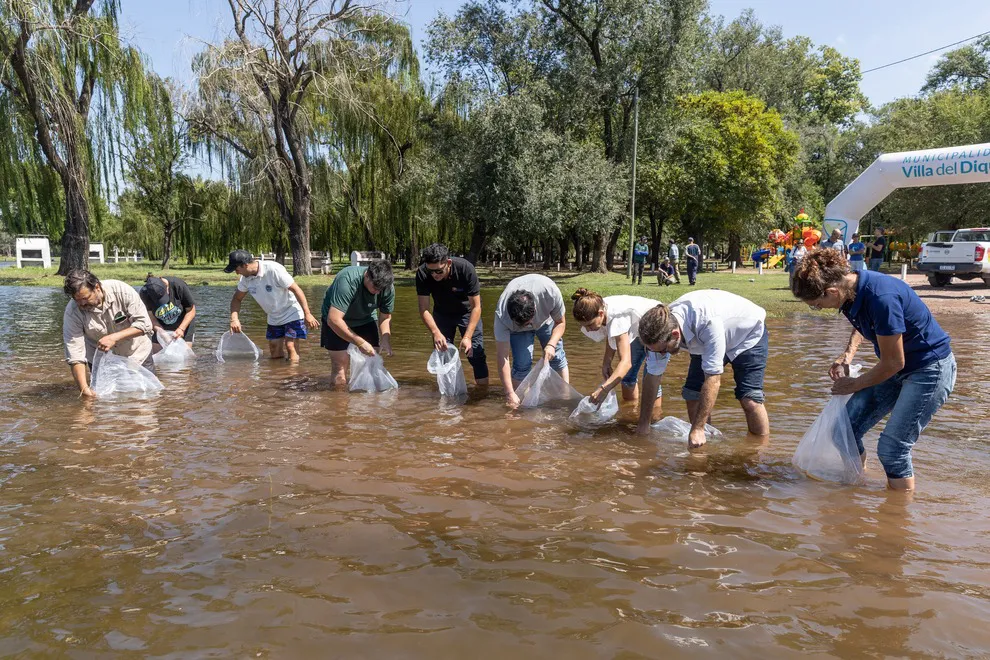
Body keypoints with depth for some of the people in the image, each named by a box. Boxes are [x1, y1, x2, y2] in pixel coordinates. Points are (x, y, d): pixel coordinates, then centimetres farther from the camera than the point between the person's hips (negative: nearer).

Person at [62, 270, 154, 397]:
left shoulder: (122, 290, -25)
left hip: (136, 352, -1)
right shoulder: (72, 311, -22)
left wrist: (114, 337, -35)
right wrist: (84, 388, -33)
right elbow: (75, 354, -24)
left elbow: (144, 323, -22)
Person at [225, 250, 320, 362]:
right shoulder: (245, 278, -6)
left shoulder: (273, 269, -26)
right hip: (274, 317, 7)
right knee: (274, 351, 7)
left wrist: (307, 314, -25)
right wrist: (234, 319, -10)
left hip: (292, 313, -7)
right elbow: (237, 299, 8)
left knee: (290, 345, -16)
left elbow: (296, 289, -24)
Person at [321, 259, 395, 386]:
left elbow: (385, 317, -4)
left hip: (366, 320, 4)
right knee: (340, 367, -11)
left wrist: (385, 341, -21)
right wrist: (360, 342, -38)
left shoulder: (388, 287, -19)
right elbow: (333, 319, -38)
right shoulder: (347, 281, -36)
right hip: (337, 320, -4)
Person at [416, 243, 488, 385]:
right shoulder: (422, 274, -28)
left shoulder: (466, 269, -34)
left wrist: (467, 337, -37)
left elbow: (476, 307, -28)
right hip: (442, 313, 2)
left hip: (467, 311, -2)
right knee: (441, 352, -1)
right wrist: (436, 333, -39)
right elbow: (424, 309, -23)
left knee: (476, 351, -10)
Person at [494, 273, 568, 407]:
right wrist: (509, 393, -36)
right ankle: (518, 402, -4)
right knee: (522, 363, -16)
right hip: (517, 330, -1)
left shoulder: (551, 292, -41)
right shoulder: (502, 315, -41)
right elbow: (502, 356, -35)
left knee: (557, 357, -2)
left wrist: (551, 345, -38)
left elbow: (560, 322, -20)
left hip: (546, 319, 2)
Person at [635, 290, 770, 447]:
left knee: (749, 398, -20)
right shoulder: (661, 328, -25)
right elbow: (652, 376, -14)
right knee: (692, 394, -7)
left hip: (749, 333, -5)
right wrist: (643, 426, -10)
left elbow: (713, 380, -40)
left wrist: (698, 429, -37)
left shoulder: (708, 321, -44)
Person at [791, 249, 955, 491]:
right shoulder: (851, 288, -6)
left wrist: (853, 385, -9)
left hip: (932, 369, -8)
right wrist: (847, 355, 2)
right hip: (899, 367, 8)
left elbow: (893, 363, -23)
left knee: (892, 446, -11)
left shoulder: (881, 298, -32)